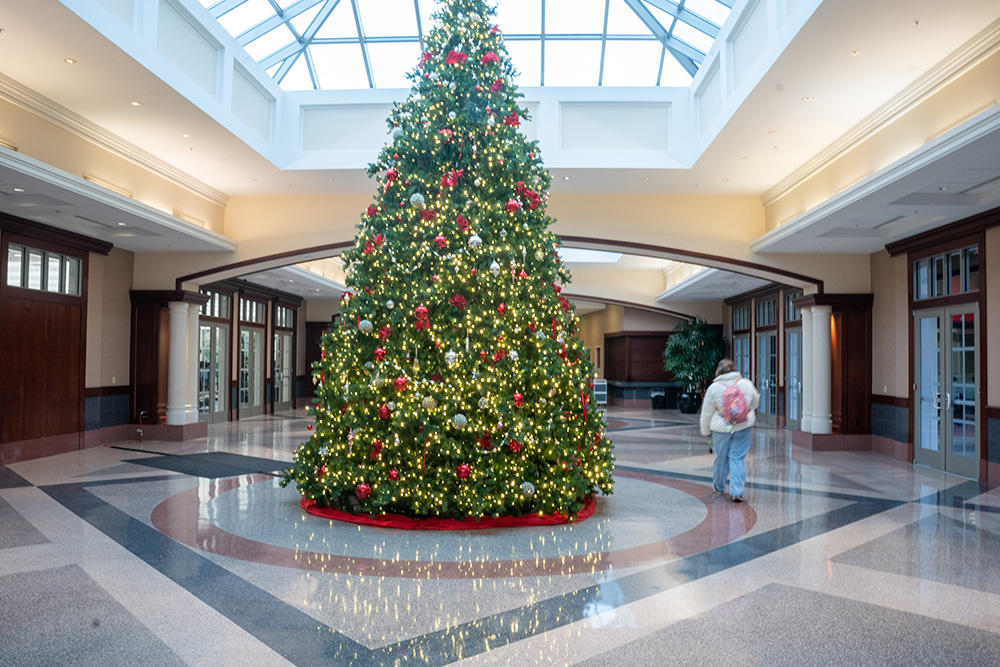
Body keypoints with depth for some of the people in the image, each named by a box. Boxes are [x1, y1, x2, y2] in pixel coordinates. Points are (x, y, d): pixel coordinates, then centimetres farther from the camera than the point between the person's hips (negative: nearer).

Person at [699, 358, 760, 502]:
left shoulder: (713, 388, -7)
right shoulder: (747, 384, -1)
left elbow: (706, 413, -1)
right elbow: (755, 403, 17)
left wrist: (705, 431, 11)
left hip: (721, 429, -1)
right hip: (744, 427, 1)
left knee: (721, 458, 14)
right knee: (738, 459, 3)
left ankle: (719, 487, 33)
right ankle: (737, 492, -3)